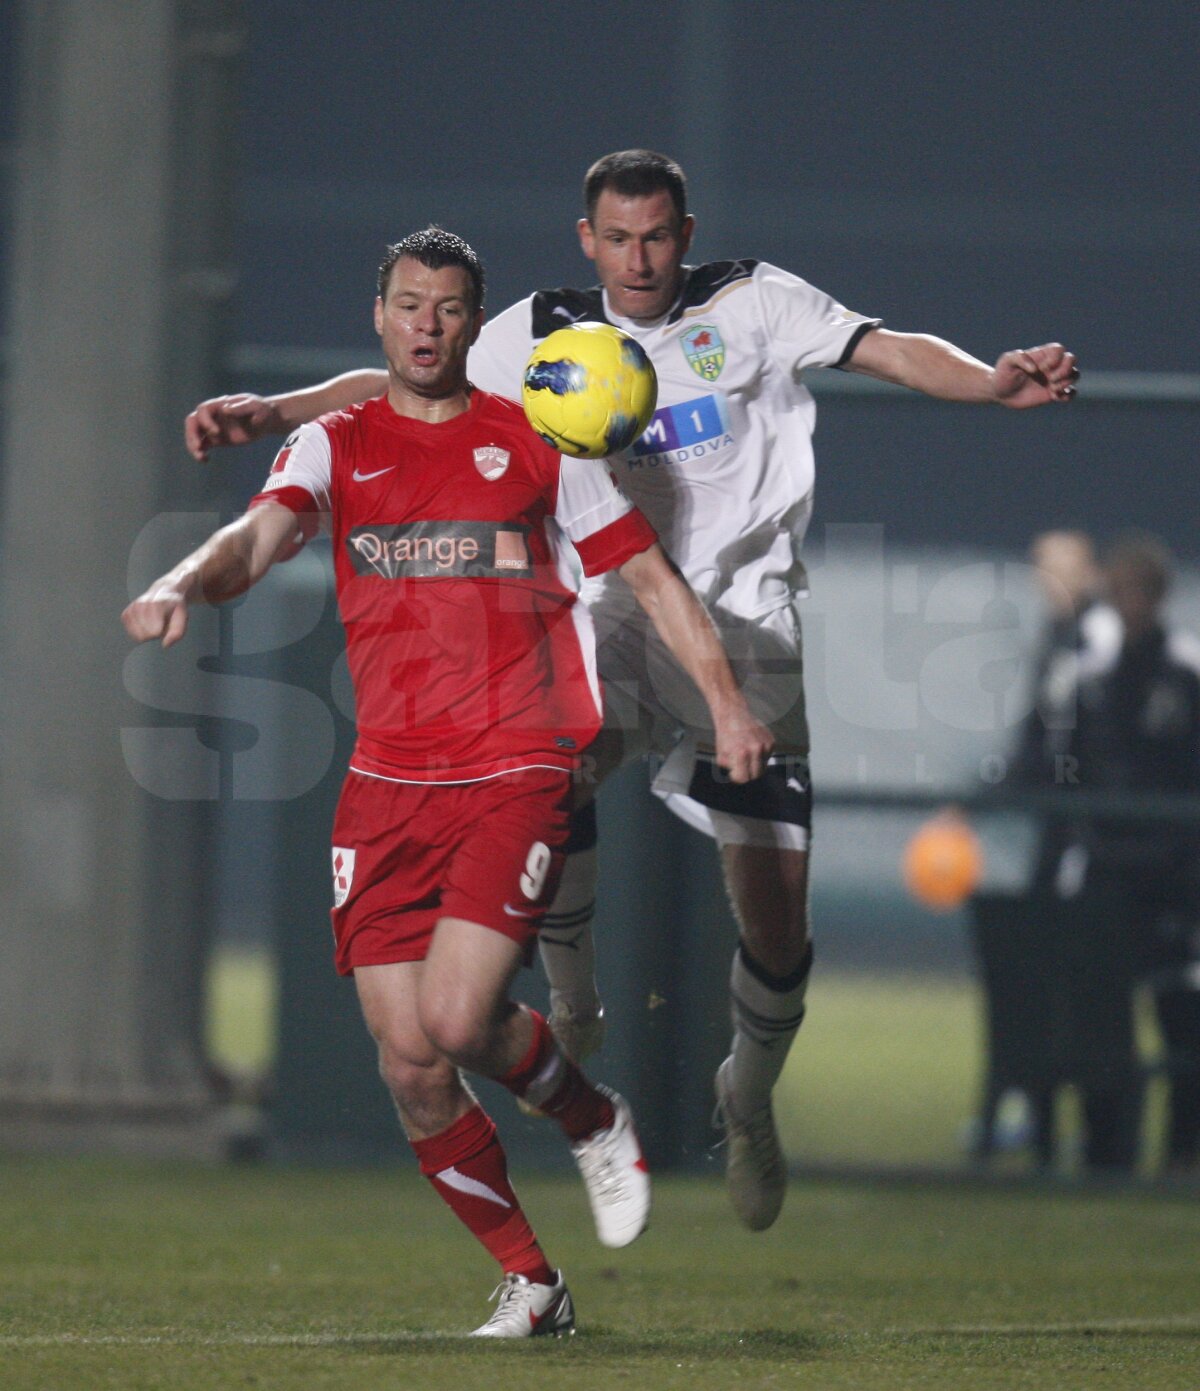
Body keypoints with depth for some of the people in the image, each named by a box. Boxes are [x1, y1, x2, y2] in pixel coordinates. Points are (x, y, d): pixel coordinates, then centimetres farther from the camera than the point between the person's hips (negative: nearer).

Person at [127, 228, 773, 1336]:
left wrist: (726, 702, 4)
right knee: (409, 1062, -3)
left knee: (458, 1019, -19)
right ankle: (529, 1279, 13)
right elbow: (264, 535, -9)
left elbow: (648, 574, 12)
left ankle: (592, 1119, 14)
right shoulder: (333, 446, 9)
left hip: (517, 774, -3)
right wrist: (186, 586, -31)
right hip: (386, 784, 3)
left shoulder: (536, 444, 7)